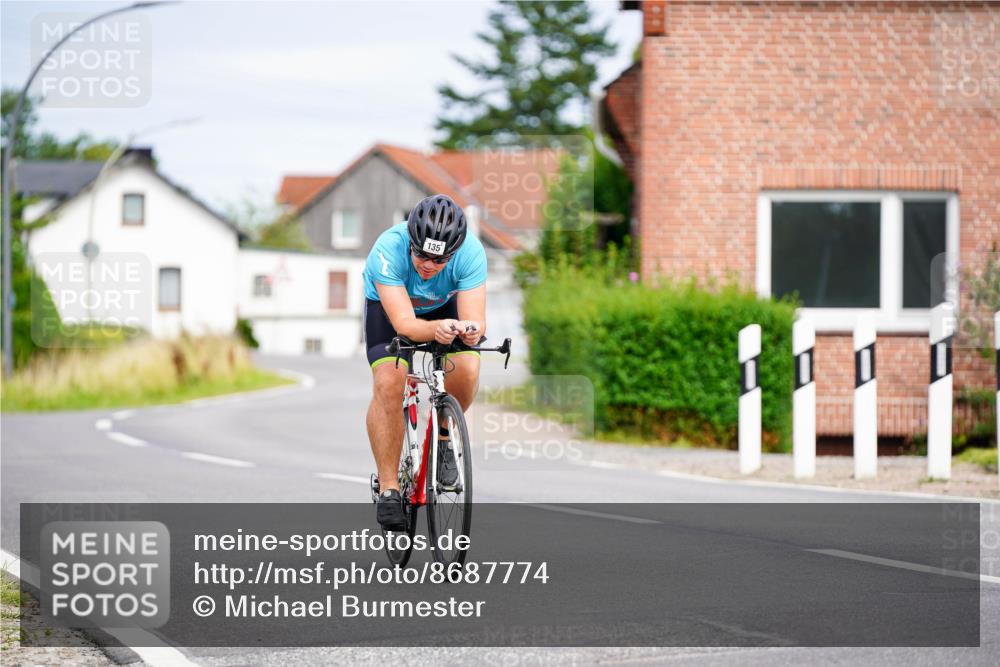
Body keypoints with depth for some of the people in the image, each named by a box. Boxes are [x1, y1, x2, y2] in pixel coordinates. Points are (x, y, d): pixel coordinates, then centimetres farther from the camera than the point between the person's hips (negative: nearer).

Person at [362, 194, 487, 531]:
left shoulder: (471, 253, -33)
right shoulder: (389, 248, -38)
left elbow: (476, 320, -34)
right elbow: (404, 323, -41)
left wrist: (470, 331, -58)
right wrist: (436, 330, -62)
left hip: (445, 306, 2)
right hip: (389, 305, -1)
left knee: (466, 370, -26)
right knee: (388, 383, -25)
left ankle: (442, 437, 5)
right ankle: (388, 488, -14)